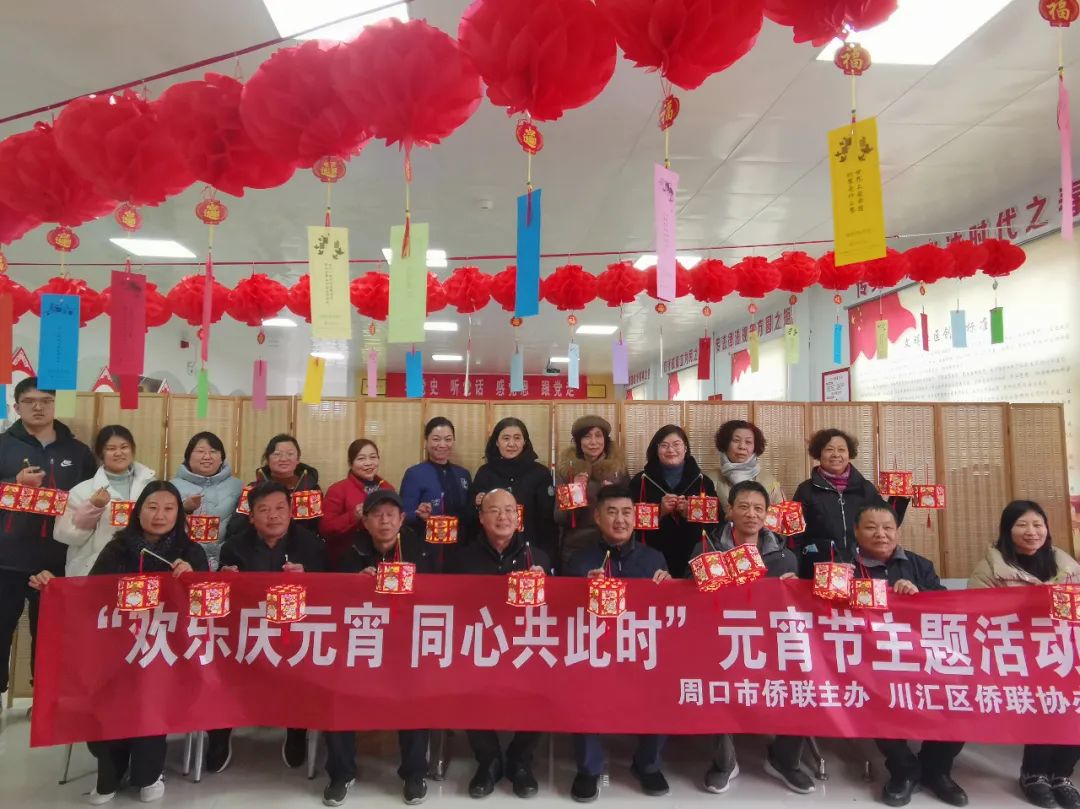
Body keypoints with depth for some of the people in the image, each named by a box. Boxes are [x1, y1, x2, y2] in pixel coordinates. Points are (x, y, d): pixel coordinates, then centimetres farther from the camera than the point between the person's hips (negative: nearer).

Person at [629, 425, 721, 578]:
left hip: (692, 559, 1)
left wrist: (690, 514, -13)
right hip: (653, 559, -1)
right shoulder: (641, 480, 4)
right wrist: (660, 512, -13)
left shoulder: (702, 481, 8)